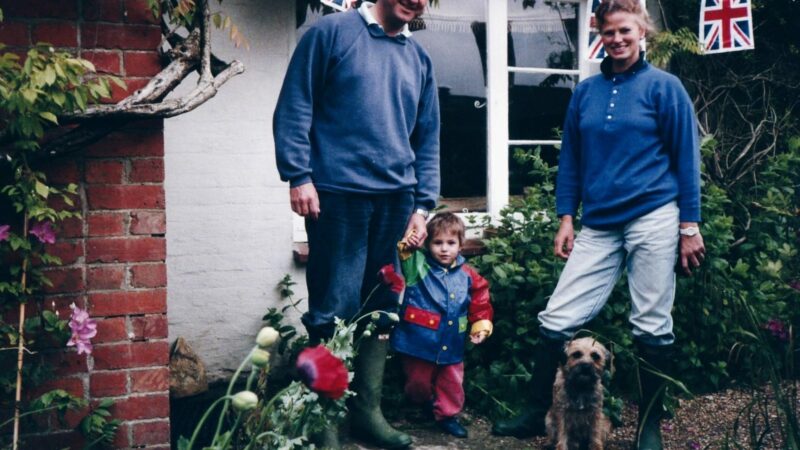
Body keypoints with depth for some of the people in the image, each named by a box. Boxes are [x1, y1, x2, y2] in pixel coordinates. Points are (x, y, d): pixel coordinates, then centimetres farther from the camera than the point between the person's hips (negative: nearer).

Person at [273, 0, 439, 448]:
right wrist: (298, 175, -11)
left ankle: (368, 410, 21)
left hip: (396, 198, 6)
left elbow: (428, 138, 17)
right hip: (338, 193, -5)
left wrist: (423, 203, 10)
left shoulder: (420, 59, 16)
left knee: (382, 307, 10)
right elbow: (294, 107, -4)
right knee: (334, 309, -3)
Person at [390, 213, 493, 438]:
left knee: (452, 384, 13)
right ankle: (424, 404, 42)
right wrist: (405, 246, -39)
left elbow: (480, 304, 10)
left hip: (452, 346, 3)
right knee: (419, 383, 13)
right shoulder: (418, 265, -5)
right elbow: (400, 258, -21)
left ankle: (447, 415, 34)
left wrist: (481, 326, 0)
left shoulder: (468, 275, 3)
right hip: (419, 342, -2)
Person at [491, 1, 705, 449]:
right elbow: (570, 158, 15)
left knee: (653, 327, 2)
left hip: (653, 218, -3)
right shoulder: (586, 92, 12)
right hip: (599, 225, 4)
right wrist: (566, 219, 9)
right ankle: (537, 413, 14)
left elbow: (686, 158, 0)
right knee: (558, 319, 0)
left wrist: (690, 226, -4)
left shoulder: (664, 87, 1)